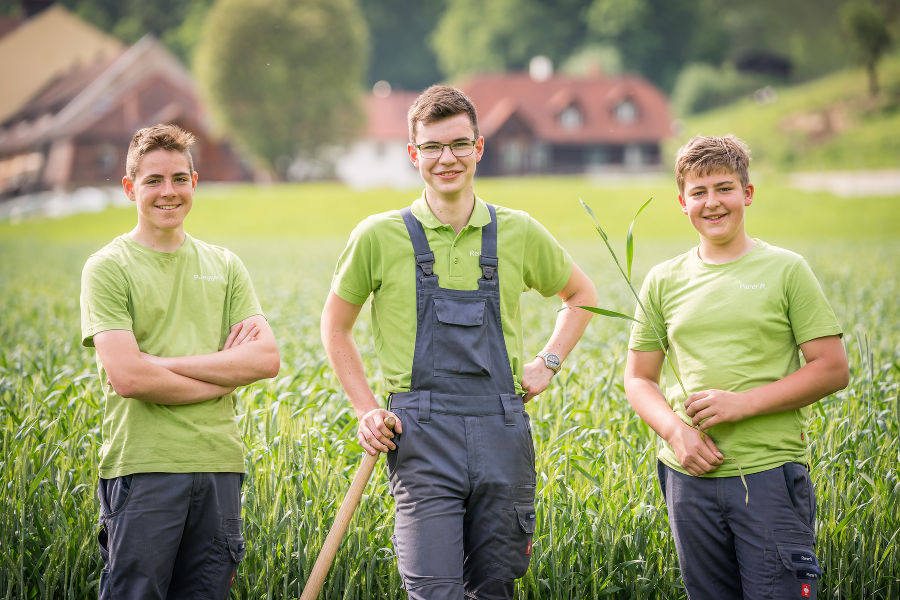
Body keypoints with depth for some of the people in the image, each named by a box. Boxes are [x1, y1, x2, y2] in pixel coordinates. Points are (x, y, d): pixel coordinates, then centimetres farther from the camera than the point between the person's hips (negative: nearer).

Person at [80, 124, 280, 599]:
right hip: (142, 466, -4)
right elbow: (127, 377, -13)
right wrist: (224, 372, -6)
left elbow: (267, 359, 2)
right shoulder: (108, 268, -1)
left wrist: (169, 364, -8)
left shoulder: (223, 266, 14)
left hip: (218, 463, 4)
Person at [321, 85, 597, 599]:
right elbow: (336, 326, 14)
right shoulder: (380, 237, 1)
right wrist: (366, 410, 5)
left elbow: (582, 294, 25)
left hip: (502, 429, 3)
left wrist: (548, 364, 12)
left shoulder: (518, 233, 7)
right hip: (422, 433, -2)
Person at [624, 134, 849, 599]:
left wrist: (740, 404, -12)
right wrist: (676, 431, -7)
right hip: (690, 475, 3)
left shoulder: (785, 270, 0)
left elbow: (832, 370, -3)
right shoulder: (664, 281, 10)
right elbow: (638, 379, 14)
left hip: (770, 473, -3)